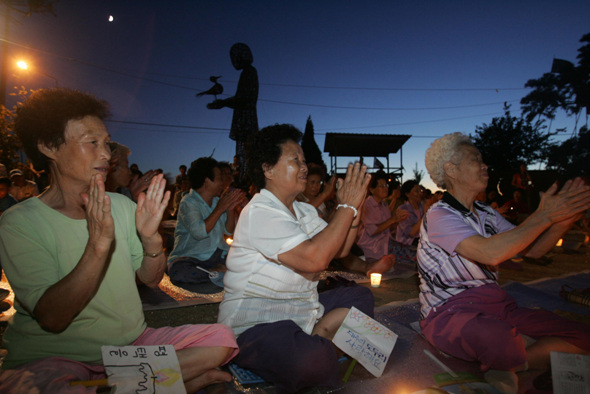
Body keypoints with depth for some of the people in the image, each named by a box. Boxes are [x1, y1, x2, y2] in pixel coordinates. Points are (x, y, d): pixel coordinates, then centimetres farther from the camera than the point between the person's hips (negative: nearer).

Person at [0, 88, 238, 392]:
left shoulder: (122, 206, 5)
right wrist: (98, 244, -32)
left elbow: (151, 279, 4)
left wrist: (151, 238, -17)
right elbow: (52, 317, -19)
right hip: (53, 357, -4)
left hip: (132, 344, 4)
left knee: (220, 339, -14)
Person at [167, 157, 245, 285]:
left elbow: (229, 231, 12)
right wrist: (219, 209, -17)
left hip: (219, 254, 6)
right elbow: (199, 232, -24)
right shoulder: (188, 202, -9)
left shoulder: (216, 201, 13)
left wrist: (231, 209, -4)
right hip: (192, 257, -5)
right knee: (178, 271, -37)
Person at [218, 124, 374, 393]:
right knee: (310, 360, -35)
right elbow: (315, 258, -29)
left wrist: (354, 208, -6)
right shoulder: (259, 212, -19)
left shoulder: (304, 211, 11)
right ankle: (320, 340, -3)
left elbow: (340, 250, 8)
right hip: (255, 323, -9)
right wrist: (347, 206, -20)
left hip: (300, 309, 9)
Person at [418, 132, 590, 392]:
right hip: (448, 312, -7)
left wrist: (564, 219, -5)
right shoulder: (439, 215, -13)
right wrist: (544, 215, -16)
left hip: (495, 305, 7)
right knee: (501, 340, -38)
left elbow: (532, 250, 12)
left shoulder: (486, 213, 14)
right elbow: (491, 253, -27)